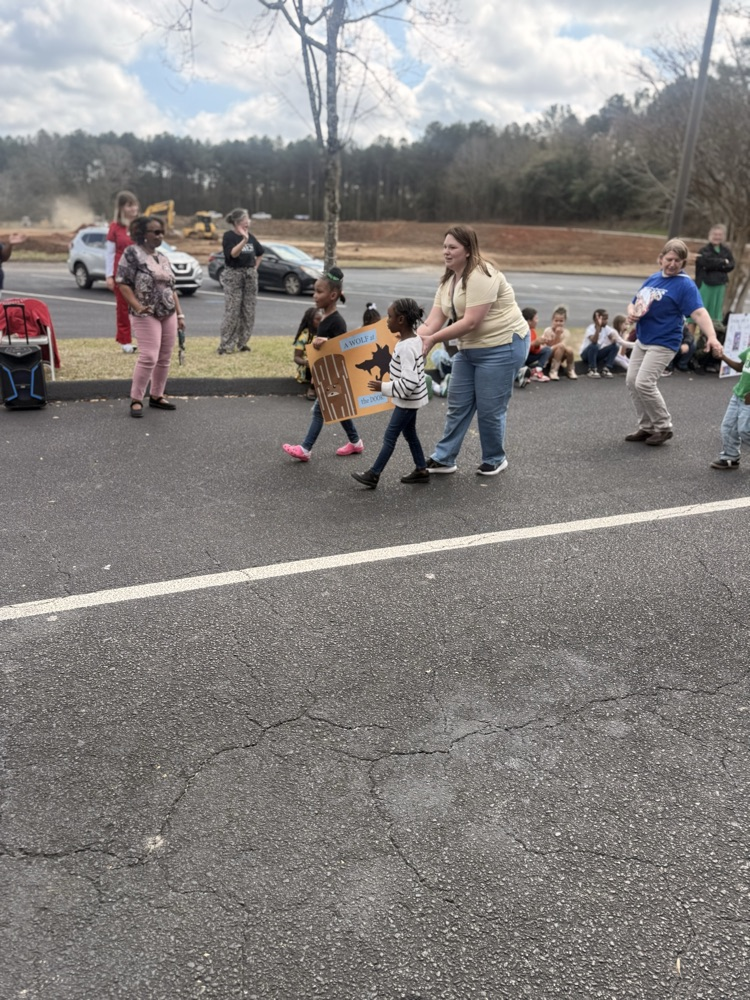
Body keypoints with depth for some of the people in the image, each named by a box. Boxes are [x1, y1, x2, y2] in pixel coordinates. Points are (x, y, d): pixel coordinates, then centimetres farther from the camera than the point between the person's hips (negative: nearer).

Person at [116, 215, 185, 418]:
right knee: (149, 357, -13)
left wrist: (179, 314, 12)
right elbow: (123, 283, -10)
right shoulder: (132, 253, -6)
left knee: (164, 358, 7)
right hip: (147, 316, -7)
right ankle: (136, 400, -4)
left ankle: (156, 396, 19)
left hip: (168, 315, 7)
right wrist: (138, 307, -20)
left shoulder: (163, 258, 15)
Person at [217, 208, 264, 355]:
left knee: (248, 311, 5)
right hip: (233, 275, -6)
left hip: (250, 275, 6)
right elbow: (233, 253, -22)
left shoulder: (250, 236, 11)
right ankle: (226, 345, -5)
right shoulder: (229, 236, -7)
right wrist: (244, 240, -31)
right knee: (232, 311, -9)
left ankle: (242, 342, 14)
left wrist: (255, 268, 14)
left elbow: (259, 253, 24)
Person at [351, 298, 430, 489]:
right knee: (409, 433, 19)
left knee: (390, 436, -2)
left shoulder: (406, 347, -26)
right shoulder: (414, 340, 4)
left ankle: (373, 475, 7)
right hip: (411, 399, 10)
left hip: (407, 400, -10)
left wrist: (384, 387, -24)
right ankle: (421, 470, 27)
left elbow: (409, 382, -30)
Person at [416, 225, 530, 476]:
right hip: (469, 348, 9)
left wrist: (433, 339, -27)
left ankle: (495, 460, 20)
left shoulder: (481, 276, -20)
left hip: (502, 347, -9)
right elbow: (434, 320, 0)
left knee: (489, 409, 0)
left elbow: (471, 322, -27)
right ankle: (443, 458, 17)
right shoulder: (447, 281, 8)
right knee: (457, 405, 9)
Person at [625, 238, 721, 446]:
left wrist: (711, 337, -38)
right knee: (632, 382, 6)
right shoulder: (653, 278, 10)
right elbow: (634, 303, 18)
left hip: (663, 344, -8)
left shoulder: (685, 285, -12)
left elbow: (699, 312, -22)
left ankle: (664, 427, 1)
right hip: (642, 340, 8)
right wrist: (631, 312, -7)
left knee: (644, 383, -17)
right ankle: (647, 427, 19)